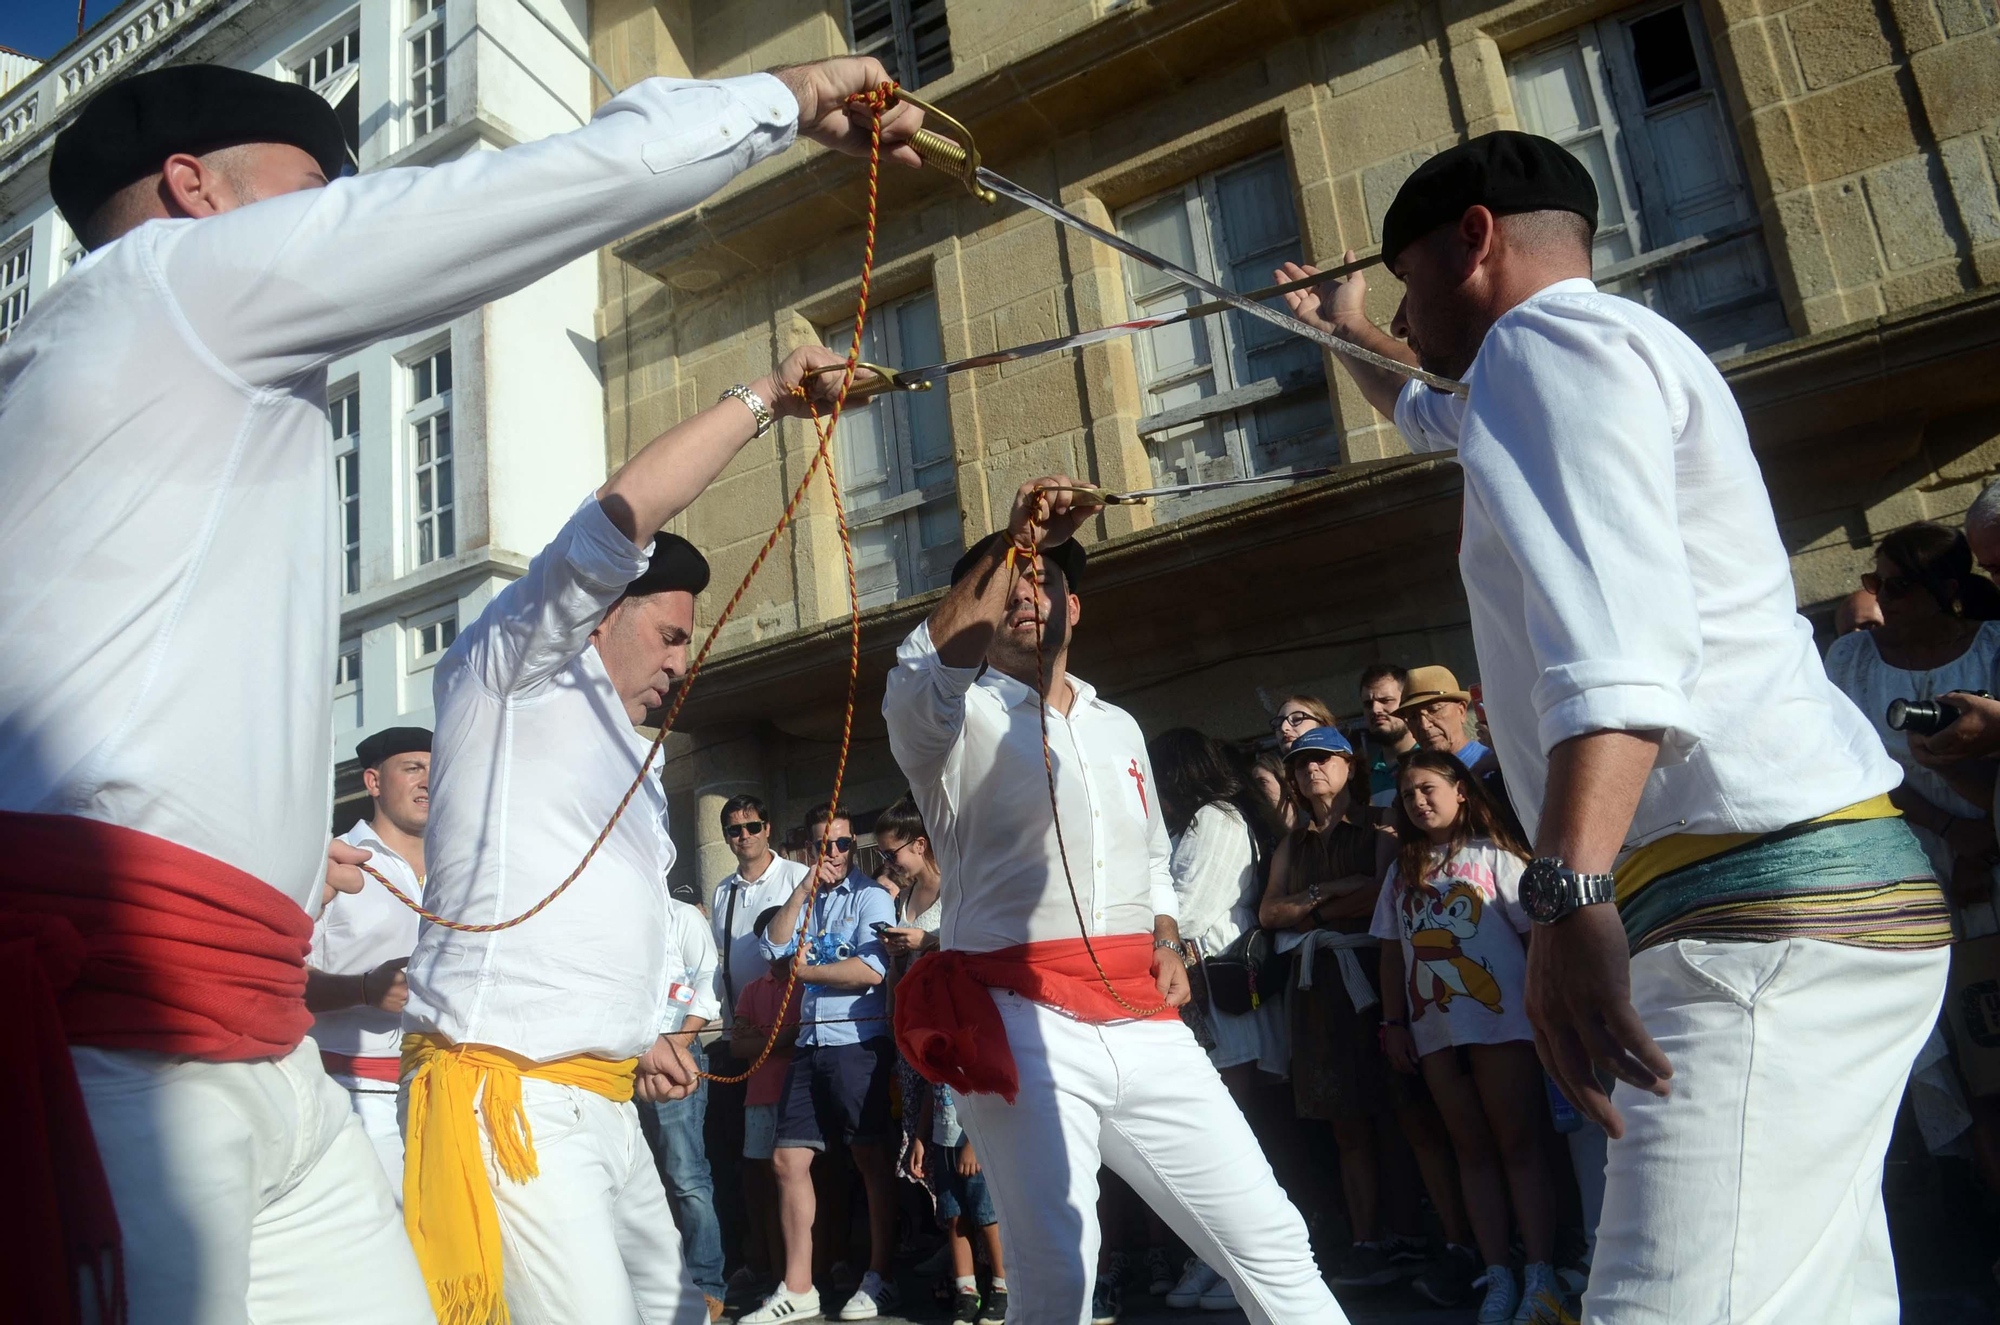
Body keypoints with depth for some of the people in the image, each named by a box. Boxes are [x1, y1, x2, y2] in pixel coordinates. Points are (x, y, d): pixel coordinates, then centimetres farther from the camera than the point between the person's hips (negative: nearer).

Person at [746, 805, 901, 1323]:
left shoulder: (870, 895, -3)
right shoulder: (805, 900, 17)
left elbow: (871, 971, -14)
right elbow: (774, 947, 2)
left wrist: (804, 970, -5)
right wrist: (804, 890, -5)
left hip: (858, 1042, -6)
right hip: (810, 1044, 6)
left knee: (871, 1161, 3)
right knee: (788, 1161, 5)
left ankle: (880, 1281, 14)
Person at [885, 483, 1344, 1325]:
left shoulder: (1118, 728, 20)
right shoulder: (956, 720, 2)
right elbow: (923, 671, -23)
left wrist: (1166, 938, 10)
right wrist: (1014, 541, -25)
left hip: (1142, 1019, 5)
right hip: (1022, 1022, -5)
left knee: (1270, 1242, 6)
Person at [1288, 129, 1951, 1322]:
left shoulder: (1546, 334, -3)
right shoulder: (1598, 353, 29)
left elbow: (1618, 631, -22)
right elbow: (1442, 418, 53)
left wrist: (1569, 892, -32)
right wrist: (1350, 337, 67)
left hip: (1760, 910, -11)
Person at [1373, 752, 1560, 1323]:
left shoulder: (1492, 854, 2)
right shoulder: (1403, 870, 16)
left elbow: (1535, 928, -3)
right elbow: (1392, 950, 15)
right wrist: (1393, 1022, 10)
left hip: (1499, 1018, -5)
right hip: (1433, 1026, 5)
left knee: (1518, 1143, -4)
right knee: (1473, 1149, 7)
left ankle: (1541, 1278, -1)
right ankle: (1498, 1277, 10)